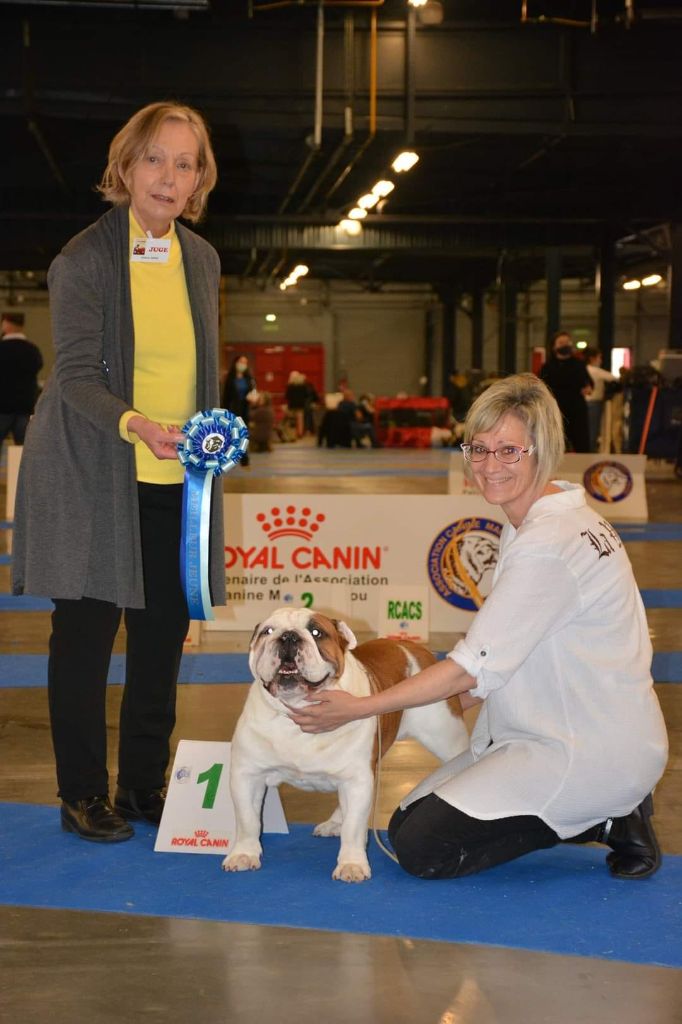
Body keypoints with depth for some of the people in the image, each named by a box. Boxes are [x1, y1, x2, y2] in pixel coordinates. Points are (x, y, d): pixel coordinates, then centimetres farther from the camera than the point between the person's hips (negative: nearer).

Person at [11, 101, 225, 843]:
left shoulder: (202, 260, 9)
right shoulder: (83, 259, -9)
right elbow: (77, 375, -15)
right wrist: (136, 426, -31)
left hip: (175, 481, 5)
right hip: (93, 477, -5)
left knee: (163, 633, 8)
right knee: (86, 633, 0)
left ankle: (144, 784, 22)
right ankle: (83, 795, 13)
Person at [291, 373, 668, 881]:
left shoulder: (548, 546, -23)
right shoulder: (559, 517, 8)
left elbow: (473, 668, -21)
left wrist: (358, 708, -15)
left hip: (587, 754, -10)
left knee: (423, 850, -13)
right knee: (406, 824, 8)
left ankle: (610, 822, -3)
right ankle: (609, 811, 9)